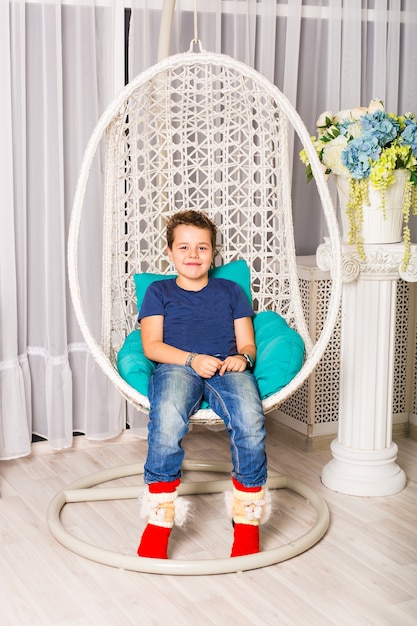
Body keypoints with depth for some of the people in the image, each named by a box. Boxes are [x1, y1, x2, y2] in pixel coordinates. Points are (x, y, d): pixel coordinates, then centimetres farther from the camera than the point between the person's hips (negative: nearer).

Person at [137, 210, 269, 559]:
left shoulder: (231, 291, 28)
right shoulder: (159, 292, 22)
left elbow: (247, 343, 20)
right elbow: (152, 346, 8)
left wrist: (242, 357, -6)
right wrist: (192, 359, -10)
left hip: (228, 370, 1)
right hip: (176, 368, -1)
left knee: (251, 422, -34)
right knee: (168, 419, -39)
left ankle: (247, 519, -17)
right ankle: (159, 518, -26)